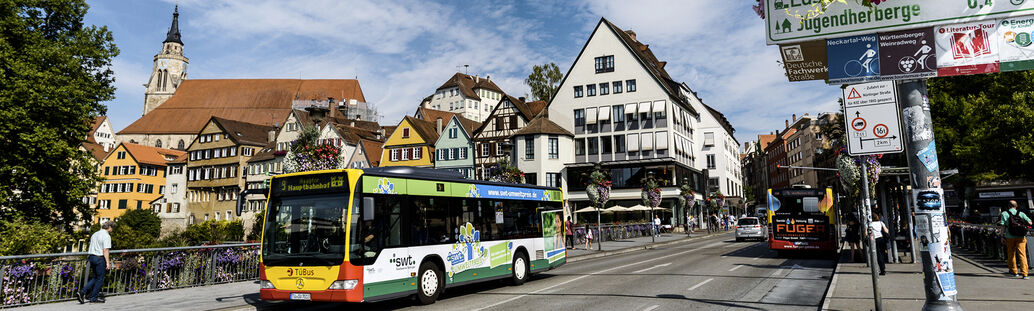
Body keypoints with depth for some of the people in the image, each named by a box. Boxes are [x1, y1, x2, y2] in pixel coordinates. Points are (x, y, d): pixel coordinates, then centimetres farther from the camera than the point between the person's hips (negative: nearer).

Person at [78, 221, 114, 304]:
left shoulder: (95, 234, 15)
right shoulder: (106, 236, -12)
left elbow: (92, 247, 21)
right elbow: (105, 250, -18)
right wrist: (108, 263, -17)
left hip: (92, 257, 8)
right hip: (100, 258, -8)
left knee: (95, 278, 18)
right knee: (100, 279, 4)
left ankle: (82, 293, 5)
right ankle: (93, 298, 10)